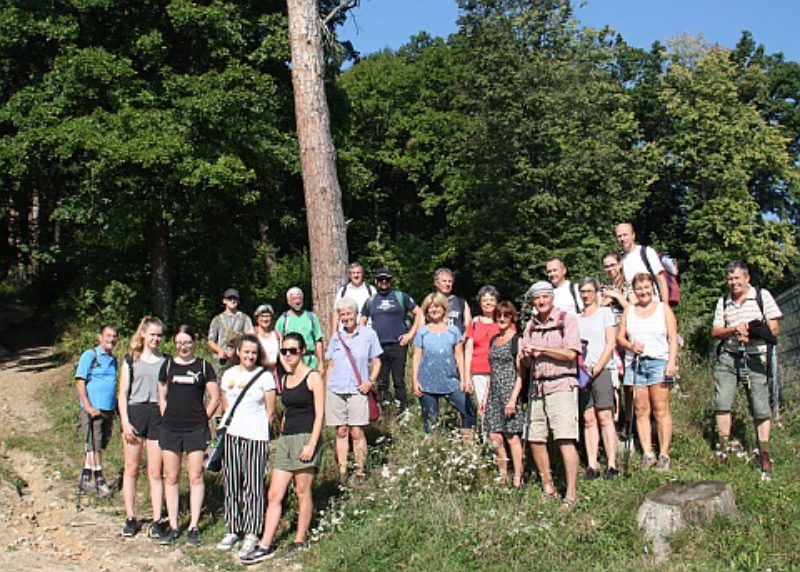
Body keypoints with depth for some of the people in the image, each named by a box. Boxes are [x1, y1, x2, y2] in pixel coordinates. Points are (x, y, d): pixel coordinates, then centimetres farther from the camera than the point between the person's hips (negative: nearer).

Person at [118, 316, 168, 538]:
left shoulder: (165, 361, 8)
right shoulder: (131, 360, 8)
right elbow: (122, 393, 5)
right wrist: (125, 421, -5)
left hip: (158, 415, 0)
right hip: (134, 414, 1)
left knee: (155, 472, 1)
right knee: (131, 470, 7)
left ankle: (157, 520, 6)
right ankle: (130, 518, 17)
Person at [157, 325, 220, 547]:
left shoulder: (203, 366, 2)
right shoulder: (168, 365, 9)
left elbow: (215, 398, 4)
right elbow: (161, 397, 15)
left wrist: (202, 419, 2)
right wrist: (167, 418, 6)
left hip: (196, 429, -2)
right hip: (170, 428, 2)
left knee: (196, 478, 0)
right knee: (171, 478, 6)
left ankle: (193, 527, 7)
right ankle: (172, 526, 14)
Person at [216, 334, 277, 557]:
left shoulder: (265, 376, -3)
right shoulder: (229, 375, 10)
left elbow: (270, 410, 0)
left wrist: (258, 428, 1)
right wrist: (230, 424, 10)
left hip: (256, 437, -4)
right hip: (231, 435, 4)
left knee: (253, 486, -1)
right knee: (231, 484, 9)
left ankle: (252, 533, 6)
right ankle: (232, 529, 21)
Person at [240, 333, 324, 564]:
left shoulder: (313, 377, -6)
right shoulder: (285, 379, 14)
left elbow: (319, 414, -10)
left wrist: (312, 444, -17)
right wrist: (283, 436, 16)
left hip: (306, 438, -6)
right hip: (286, 439, 6)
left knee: (302, 492, 3)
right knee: (274, 495, 2)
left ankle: (300, 541, 16)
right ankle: (265, 546, 5)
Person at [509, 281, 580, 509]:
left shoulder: (567, 319, -1)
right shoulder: (531, 326, 16)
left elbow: (570, 353, -12)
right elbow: (525, 364, 19)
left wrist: (539, 348, -9)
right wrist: (527, 355, -5)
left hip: (561, 385, -6)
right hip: (537, 387, 6)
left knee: (565, 439, -13)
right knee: (535, 439, 6)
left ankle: (571, 494, -8)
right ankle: (548, 488, 20)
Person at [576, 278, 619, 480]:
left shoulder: (605, 312, 7)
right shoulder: (576, 318, 19)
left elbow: (611, 344, -1)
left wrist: (596, 369, -9)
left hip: (602, 370, -4)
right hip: (582, 372, 4)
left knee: (605, 417, -9)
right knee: (588, 419, -1)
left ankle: (612, 465, -8)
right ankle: (591, 465, -2)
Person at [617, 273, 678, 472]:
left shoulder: (663, 308, 10)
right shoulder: (629, 310, 17)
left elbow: (673, 338, 3)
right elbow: (620, 337, 15)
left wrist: (672, 363, -8)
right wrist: (631, 345, -7)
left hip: (658, 362, -2)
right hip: (635, 364, 3)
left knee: (661, 410, -6)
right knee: (641, 411, -1)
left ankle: (664, 455, -3)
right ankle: (647, 454, 2)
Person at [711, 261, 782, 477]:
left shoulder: (762, 296, 4)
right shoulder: (723, 302, 13)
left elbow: (774, 328, 0)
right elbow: (715, 332, 8)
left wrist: (752, 336, -16)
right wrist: (734, 329, -11)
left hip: (755, 358, -3)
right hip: (728, 357, 3)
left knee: (760, 407, -3)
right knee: (722, 402, -4)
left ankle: (764, 455, 7)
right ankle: (724, 447, 8)